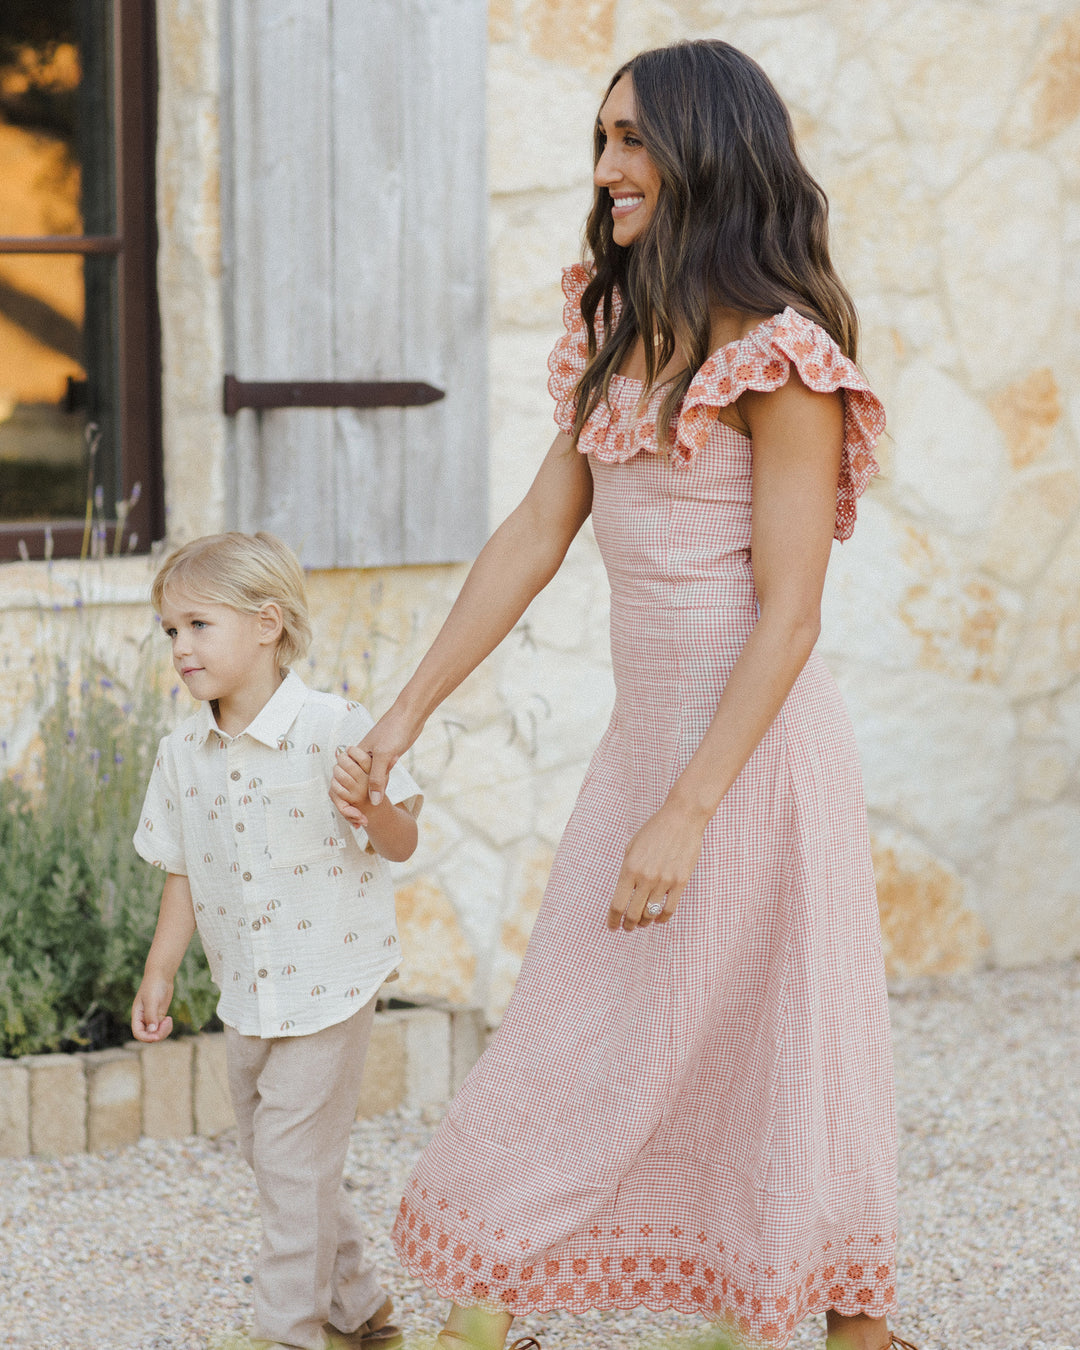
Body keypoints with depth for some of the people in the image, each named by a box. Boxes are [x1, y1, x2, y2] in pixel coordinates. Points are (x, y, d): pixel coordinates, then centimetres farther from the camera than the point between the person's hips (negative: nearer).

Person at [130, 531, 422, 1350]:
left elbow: (402, 845, -13)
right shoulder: (183, 755, 0)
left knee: (294, 1158, -7)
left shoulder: (334, 731, -17)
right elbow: (183, 873, 10)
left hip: (331, 982, -7)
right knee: (268, 1151, 16)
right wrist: (159, 974, 10)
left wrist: (374, 809, -34)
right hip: (247, 995, 7)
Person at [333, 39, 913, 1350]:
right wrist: (405, 715, 9)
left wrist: (687, 813, -21)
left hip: (752, 746, -8)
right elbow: (536, 532, 12)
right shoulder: (619, 335, 11)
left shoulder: (780, 358, -14)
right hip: (646, 731, 8)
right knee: (560, 1037, 11)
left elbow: (790, 613, -17)